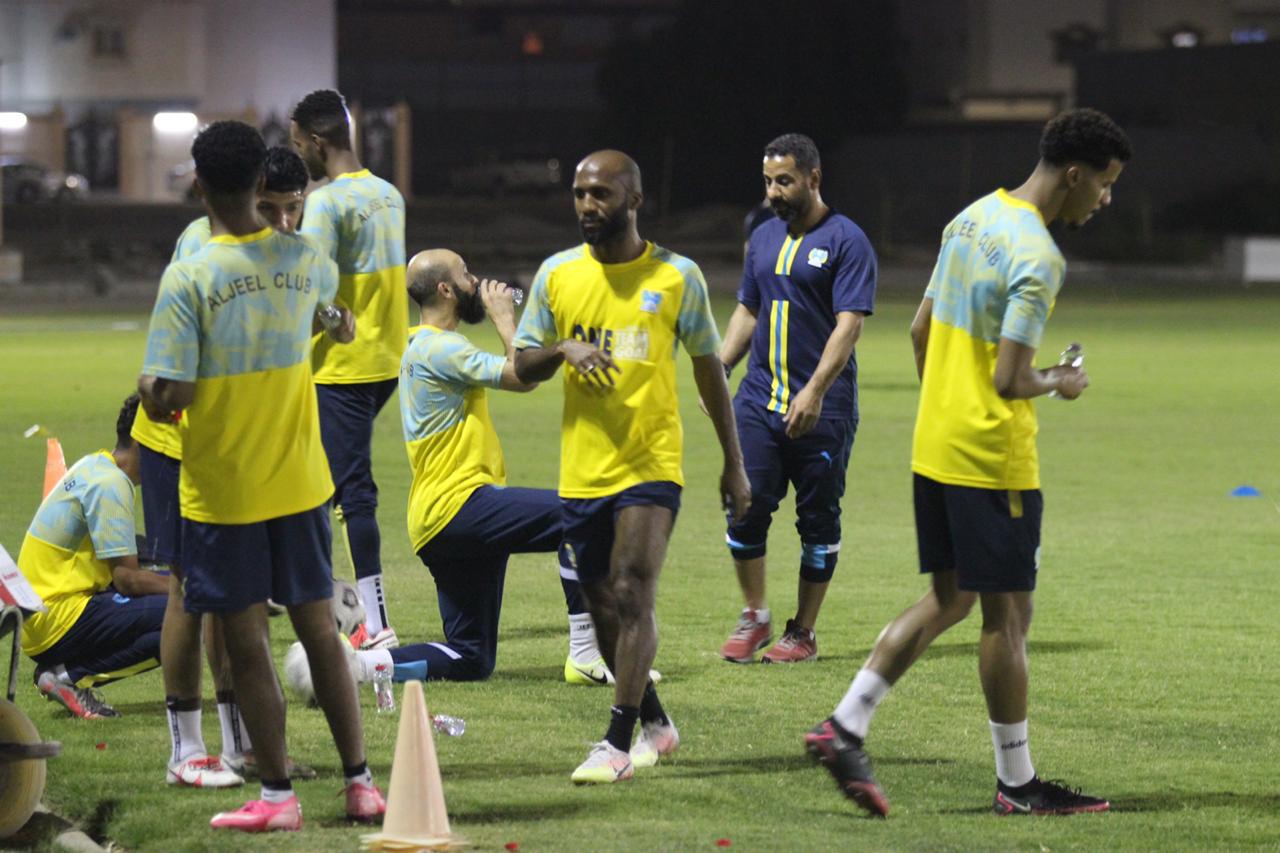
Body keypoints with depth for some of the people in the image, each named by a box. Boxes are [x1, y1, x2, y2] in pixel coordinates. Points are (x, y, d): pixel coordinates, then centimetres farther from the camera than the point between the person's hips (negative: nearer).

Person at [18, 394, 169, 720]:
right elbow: (127, 579, -17)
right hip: (59, 617, -10)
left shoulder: (93, 467, 16)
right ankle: (72, 676, -13)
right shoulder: (110, 484, -14)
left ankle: (65, 671, 5)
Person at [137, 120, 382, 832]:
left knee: (248, 643, 4)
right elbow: (331, 287, 23)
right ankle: (361, 781, 17)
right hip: (300, 482, 4)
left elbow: (167, 396, -20)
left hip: (221, 493, -4)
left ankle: (278, 794, 9)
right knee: (321, 629, 13)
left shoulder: (188, 278, -18)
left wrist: (150, 393, 2)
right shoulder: (304, 259, -3)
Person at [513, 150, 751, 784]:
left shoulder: (676, 276, 0)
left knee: (631, 597, -16)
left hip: (651, 465, -4)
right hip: (581, 468, 4)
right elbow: (522, 367, 10)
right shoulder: (557, 275, 6)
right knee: (603, 608, 10)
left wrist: (733, 463, 10)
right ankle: (653, 724, 28)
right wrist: (563, 349, -13)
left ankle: (618, 743, -15)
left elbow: (707, 367, 8)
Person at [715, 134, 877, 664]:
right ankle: (754, 617, 13)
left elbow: (849, 324, -13)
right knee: (746, 507, -3)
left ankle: (803, 633, 11)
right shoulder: (763, 238, 14)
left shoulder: (845, 241, -6)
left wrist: (815, 391, -22)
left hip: (822, 408, -5)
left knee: (818, 521, 2)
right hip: (759, 401, 5)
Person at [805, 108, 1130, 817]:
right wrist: (1060, 384, -3)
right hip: (993, 459, -9)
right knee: (1007, 614, 1)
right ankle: (1016, 784, 10)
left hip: (934, 446, 9)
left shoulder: (972, 219, 9)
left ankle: (845, 727, 7)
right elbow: (1010, 380, -23)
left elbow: (920, 330, 16)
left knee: (947, 600, 15)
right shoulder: (1037, 258, -19)